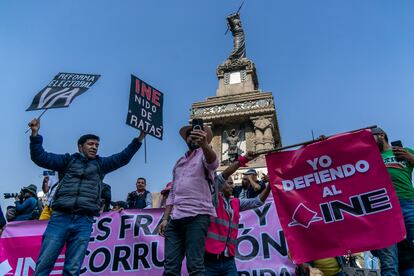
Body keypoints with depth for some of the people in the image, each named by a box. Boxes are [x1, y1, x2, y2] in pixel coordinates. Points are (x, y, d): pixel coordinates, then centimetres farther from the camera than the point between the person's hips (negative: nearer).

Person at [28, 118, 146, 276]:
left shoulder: (100, 164, 20)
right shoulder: (68, 160, 15)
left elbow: (123, 157, 14)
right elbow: (40, 157, 9)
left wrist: (139, 139, 6)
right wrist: (35, 134, -2)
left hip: (84, 222, 1)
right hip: (60, 218, -1)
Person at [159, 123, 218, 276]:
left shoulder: (204, 154, 8)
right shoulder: (179, 162, 25)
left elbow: (213, 163, -19)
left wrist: (204, 144, -39)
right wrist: (165, 218, 13)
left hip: (197, 216, -5)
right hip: (175, 219, 6)